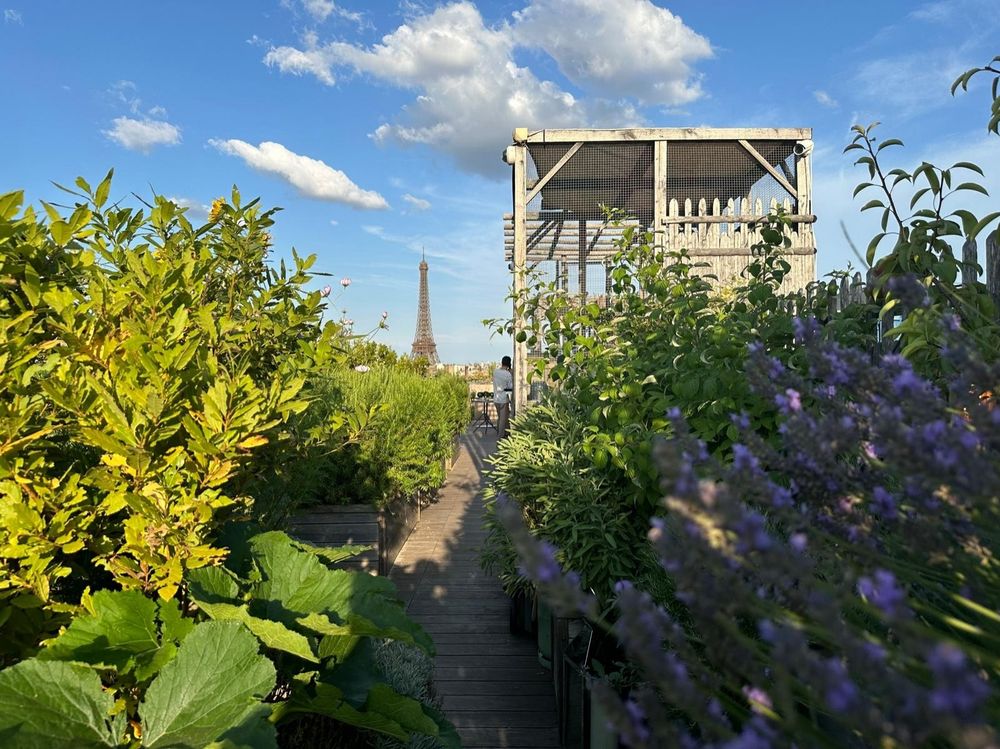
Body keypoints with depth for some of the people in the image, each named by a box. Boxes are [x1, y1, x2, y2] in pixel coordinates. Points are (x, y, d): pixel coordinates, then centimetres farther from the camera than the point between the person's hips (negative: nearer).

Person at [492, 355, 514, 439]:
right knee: (504, 419, 3)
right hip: (504, 399, -6)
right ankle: (501, 437, 5)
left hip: (496, 399, 7)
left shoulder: (495, 372, 1)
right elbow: (511, 387, -11)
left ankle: (499, 434, 29)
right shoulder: (508, 374, -17)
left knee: (499, 417, 20)